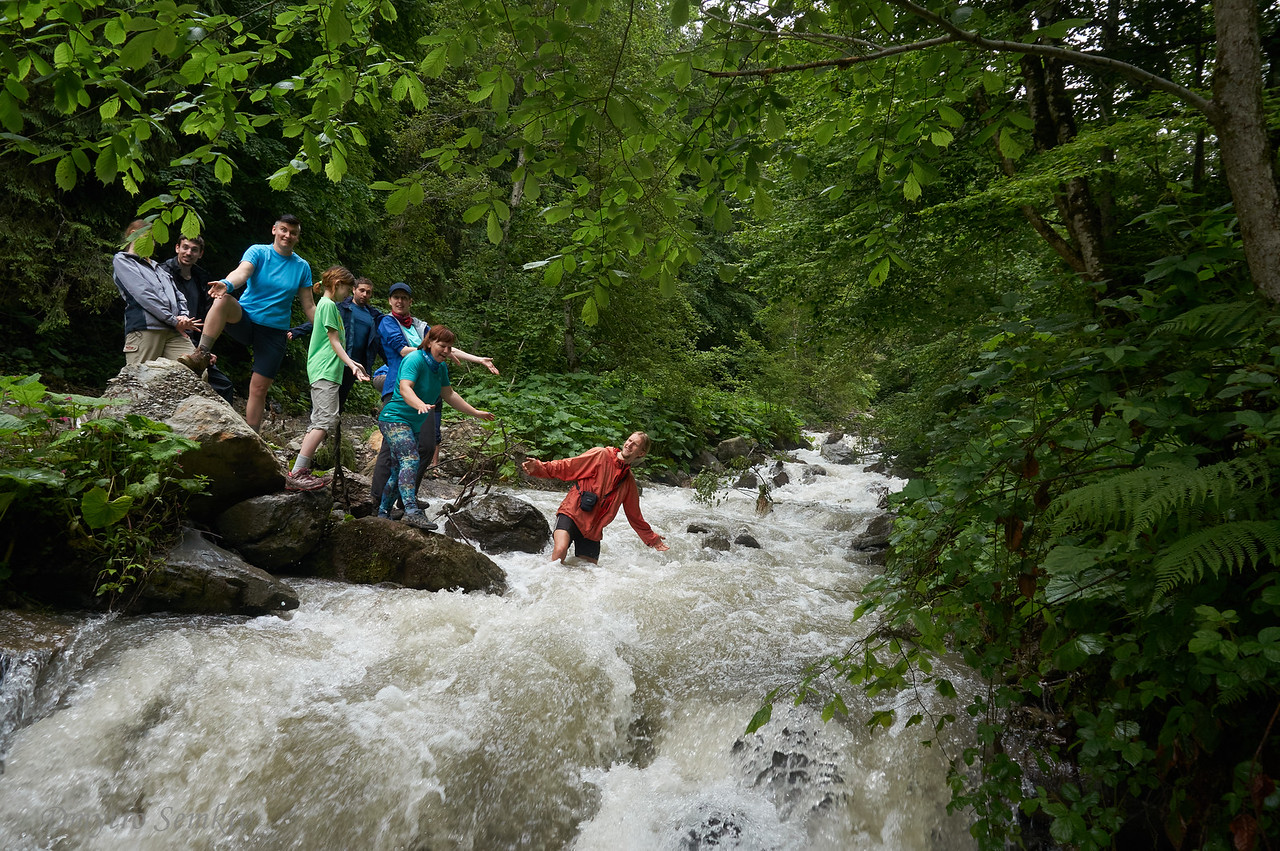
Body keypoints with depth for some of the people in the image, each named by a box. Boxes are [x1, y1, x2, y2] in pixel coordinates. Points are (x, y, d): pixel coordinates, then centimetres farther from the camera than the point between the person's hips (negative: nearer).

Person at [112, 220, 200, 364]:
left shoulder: (156, 266, 35)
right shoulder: (121, 260, 13)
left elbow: (178, 296, 25)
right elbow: (143, 295, -2)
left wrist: (183, 316, 2)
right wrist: (174, 320, -7)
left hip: (174, 331, 6)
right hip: (144, 329, -5)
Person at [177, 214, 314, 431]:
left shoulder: (302, 267, 6)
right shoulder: (258, 252, -1)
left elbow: (309, 306, 9)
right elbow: (243, 272, -22)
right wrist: (227, 284, -45)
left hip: (274, 331, 1)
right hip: (245, 319, -1)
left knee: (259, 388, -2)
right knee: (222, 299, -35)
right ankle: (202, 356, -32)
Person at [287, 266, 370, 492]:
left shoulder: (328, 304, 23)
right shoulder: (328, 304, -6)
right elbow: (334, 341, -12)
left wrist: (351, 364, 28)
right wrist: (350, 363, -19)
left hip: (323, 372, 11)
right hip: (325, 371, -11)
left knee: (319, 420, 7)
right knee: (327, 419, -18)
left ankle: (302, 472, 6)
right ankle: (296, 474, -23)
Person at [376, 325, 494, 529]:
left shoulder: (441, 367, 9)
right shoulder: (415, 359, -18)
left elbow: (449, 394, 18)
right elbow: (404, 388, -32)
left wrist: (475, 413, 20)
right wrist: (420, 405, -51)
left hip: (413, 425, 10)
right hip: (395, 418, -10)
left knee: (401, 469, 13)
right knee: (411, 460, -26)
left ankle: (383, 513, 24)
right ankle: (412, 511, -36)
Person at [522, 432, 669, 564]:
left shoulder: (629, 482, 14)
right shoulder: (601, 455, -2)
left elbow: (635, 516, 23)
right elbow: (565, 467, -7)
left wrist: (652, 538, 25)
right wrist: (538, 467, -21)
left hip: (592, 530, 5)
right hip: (571, 514, -5)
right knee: (560, 550, -30)